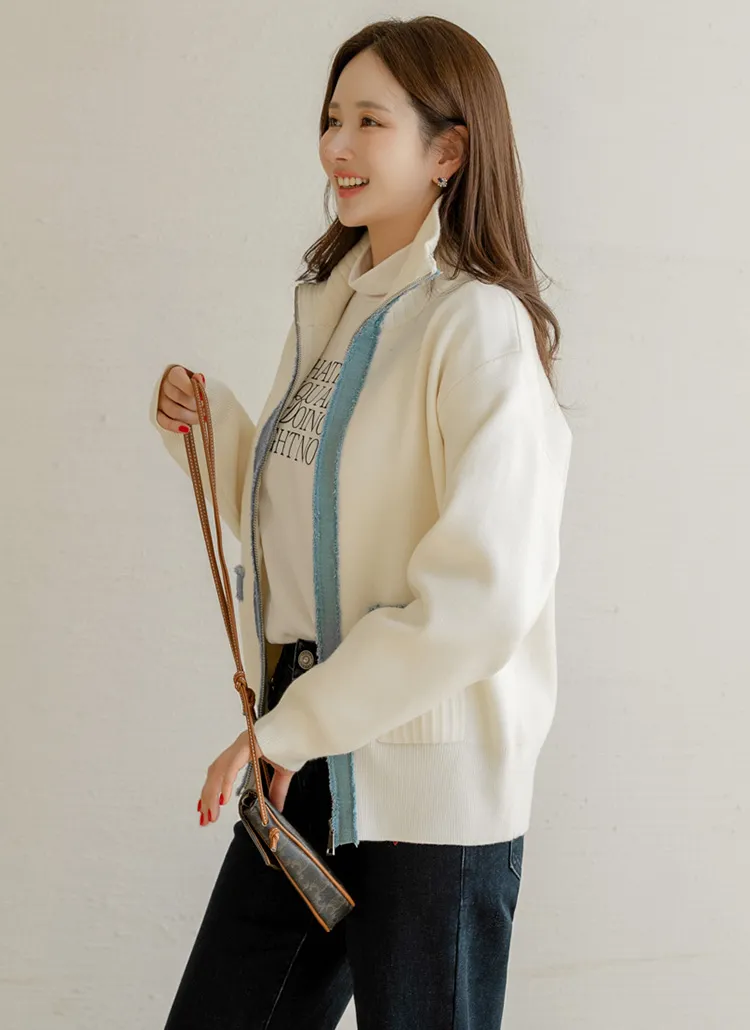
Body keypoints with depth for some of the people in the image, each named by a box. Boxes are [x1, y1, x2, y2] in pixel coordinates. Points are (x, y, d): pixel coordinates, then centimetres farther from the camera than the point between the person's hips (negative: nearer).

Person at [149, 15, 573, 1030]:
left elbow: (481, 596, -24)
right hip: (304, 761, 7)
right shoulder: (329, 304, 11)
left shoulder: (480, 326, -15)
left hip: (432, 785, -7)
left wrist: (292, 726, -18)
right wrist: (208, 426, 2)